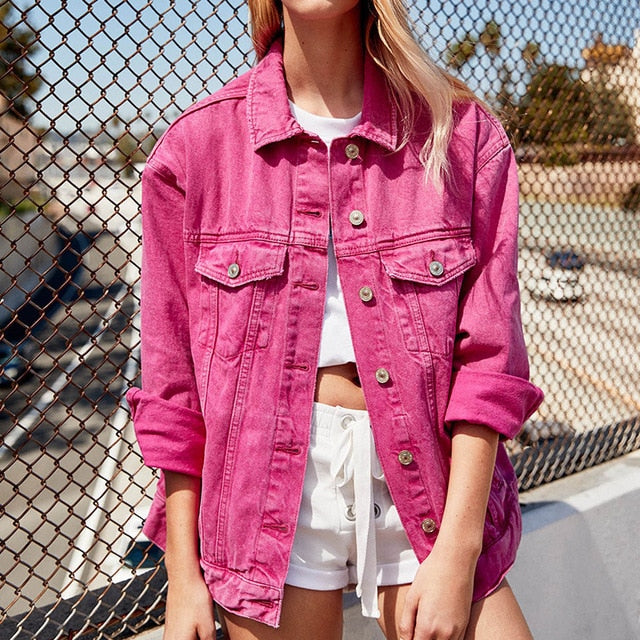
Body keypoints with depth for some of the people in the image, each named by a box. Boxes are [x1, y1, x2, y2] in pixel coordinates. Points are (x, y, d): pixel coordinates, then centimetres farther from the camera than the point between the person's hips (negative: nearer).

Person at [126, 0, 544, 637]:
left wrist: (457, 550, -11)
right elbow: (172, 379, 0)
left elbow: (488, 357, -4)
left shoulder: (461, 132, -2)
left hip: (425, 483, 1)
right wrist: (183, 575, 1)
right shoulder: (196, 143, -1)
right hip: (266, 484, 0)